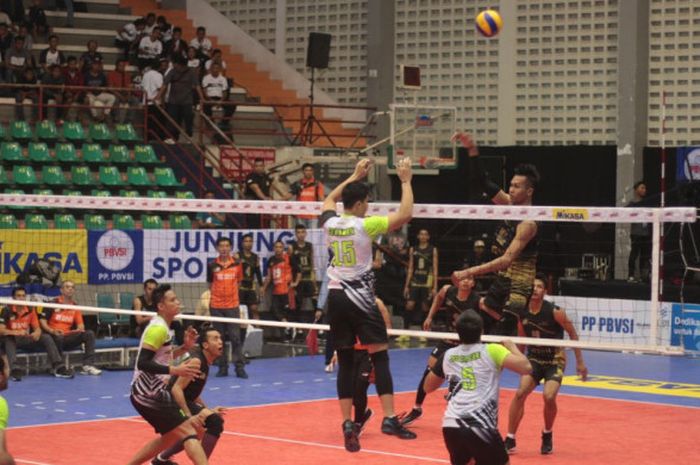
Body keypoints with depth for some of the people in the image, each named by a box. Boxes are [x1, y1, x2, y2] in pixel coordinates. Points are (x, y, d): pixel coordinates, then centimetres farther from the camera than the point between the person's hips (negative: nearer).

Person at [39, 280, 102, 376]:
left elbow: (80, 325, 10)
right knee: (58, 337, -39)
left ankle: (88, 365, -25)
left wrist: (80, 329, -14)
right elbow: (42, 320, -4)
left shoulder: (75, 307, 13)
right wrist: (51, 331, -21)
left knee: (89, 334, -16)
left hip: (69, 337, 4)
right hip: (55, 336, -4)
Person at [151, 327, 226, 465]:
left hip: (184, 402, 11)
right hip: (175, 403, -11)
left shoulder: (205, 362, 11)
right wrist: (189, 416, -30)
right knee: (215, 422, -22)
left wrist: (208, 411, 11)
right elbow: (176, 389, -26)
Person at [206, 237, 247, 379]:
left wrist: (231, 293, 7)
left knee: (235, 337, -3)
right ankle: (222, 367, 11)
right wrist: (218, 294, 4)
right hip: (216, 306, 0)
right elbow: (210, 284, 10)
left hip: (233, 305, 0)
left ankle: (239, 367, 0)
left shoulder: (237, 264, 2)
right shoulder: (212, 265, 0)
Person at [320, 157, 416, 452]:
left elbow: (329, 200, 28)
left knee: (345, 361, 6)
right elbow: (404, 214, -13)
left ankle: (348, 423, 1)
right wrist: (405, 181, -2)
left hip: (336, 297, 5)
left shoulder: (330, 223, 5)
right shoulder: (364, 225, -10)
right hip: (359, 298, -5)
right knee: (380, 356, -2)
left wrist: (355, 176, 32)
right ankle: (389, 419, -10)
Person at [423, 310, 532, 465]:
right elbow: (526, 367, -7)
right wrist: (511, 346, 10)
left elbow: (428, 387, 28)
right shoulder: (491, 351, 2)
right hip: (481, 427, -5)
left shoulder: (448, 356, 15)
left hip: (450, 425, 5)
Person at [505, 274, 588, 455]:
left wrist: (580, 362, -6)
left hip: (555, 360, -3)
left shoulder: (554, 311, -18)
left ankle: (547, 435, 6)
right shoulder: (523, 313, -6)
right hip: (534, 359, 3)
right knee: (520, 393, -18)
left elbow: (572, 333, -7)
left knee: (549, 397, -22)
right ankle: (510, 439, -10)